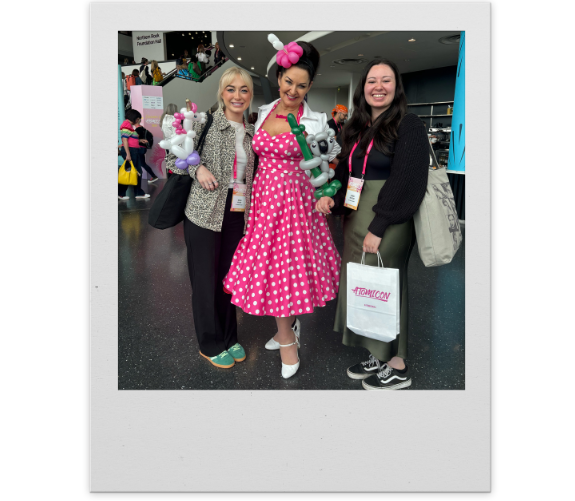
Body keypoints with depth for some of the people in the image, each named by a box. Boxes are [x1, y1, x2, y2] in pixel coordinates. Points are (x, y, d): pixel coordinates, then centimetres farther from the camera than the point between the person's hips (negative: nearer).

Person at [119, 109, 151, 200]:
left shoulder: (132, 125, 19)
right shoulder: (127, 125, -9)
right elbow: (124, 140, -17)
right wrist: (128, 154, -22)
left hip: (135, 151, 10)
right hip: (129, 150, -10)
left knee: (138, 171, 10)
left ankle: (139, 193, 16)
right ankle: (120, 193, 5)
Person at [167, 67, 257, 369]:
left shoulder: (251, 132, 12)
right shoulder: (206, 122, -4)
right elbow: (174, 160, -1)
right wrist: (197, 169, -18)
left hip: (237, 216, 5)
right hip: (204, 213, -5)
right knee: (206, 279, 4)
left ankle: (229, 338, 30)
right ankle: (210, 344, 22)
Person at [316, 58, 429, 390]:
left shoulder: (409, 125, -7)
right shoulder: (356, 129, 14)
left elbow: (406, 182, -15)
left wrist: (378, 226, -19)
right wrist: (332, 200, -2)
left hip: (388, 224, -7)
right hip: (355, 220, 7)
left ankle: (398, 367, 19)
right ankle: (377, 357, 26)